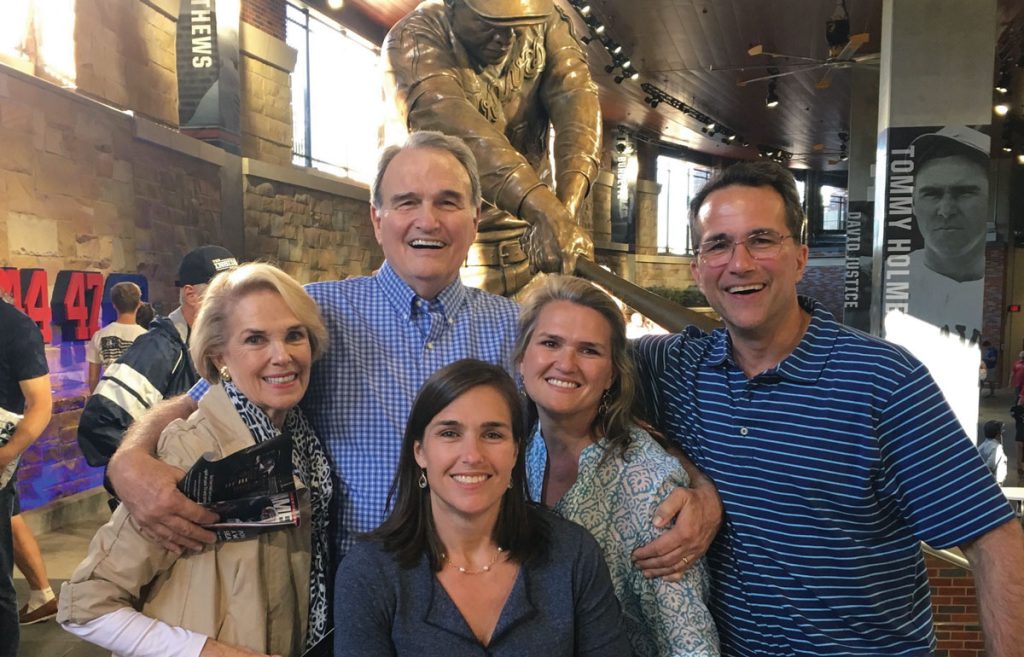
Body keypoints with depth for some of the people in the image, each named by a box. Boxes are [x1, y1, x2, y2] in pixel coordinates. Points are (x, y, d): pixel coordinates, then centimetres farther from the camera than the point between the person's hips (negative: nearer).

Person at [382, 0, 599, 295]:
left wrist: (565, 210, -38)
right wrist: (546, 212, -48)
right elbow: (452, 124, -33)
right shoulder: (413, 39, -16)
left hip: (529, 238, 3)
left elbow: (575, 95, -19)